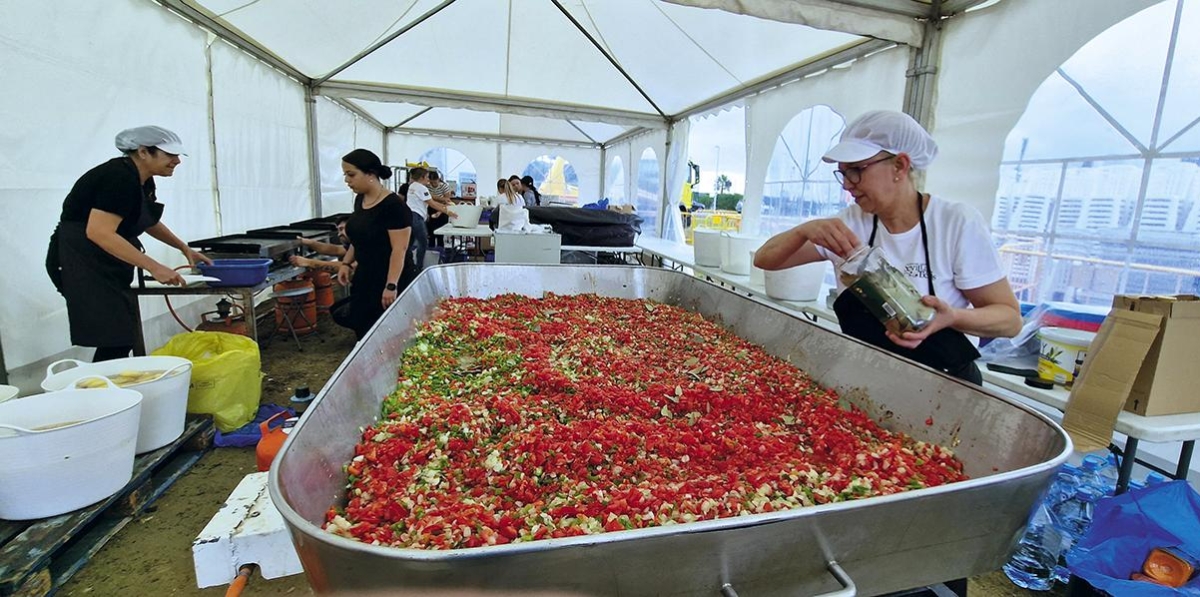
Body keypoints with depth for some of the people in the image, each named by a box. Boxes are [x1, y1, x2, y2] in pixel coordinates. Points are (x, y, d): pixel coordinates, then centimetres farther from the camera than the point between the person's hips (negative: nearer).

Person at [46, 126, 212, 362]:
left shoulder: (142, 180, 8)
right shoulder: (120, 178, -22)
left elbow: (148, 221, 24)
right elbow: (99, 232, -30)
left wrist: (184, 248, 18)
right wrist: (154, 267, -32)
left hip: (106, 263, 10)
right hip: (83, 262, -10)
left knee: (122, 337, 10)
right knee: (115, 340, -11)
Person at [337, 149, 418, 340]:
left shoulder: (393, 206, -19)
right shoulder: (360, 199, 7)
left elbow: (399, 249, -22)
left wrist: (391, 285, -26)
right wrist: (346, 262, 9)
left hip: (390, 281, -8)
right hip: (365, 276, 8)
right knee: (362, 328, 11)